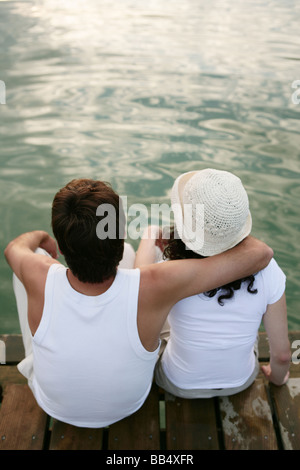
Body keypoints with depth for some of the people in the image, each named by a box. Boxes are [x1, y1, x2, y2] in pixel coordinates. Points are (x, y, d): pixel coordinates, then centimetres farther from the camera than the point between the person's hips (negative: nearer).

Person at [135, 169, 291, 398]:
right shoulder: (266, 271, -28)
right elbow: (282, 353, -17)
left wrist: (150, 238, 6)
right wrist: (278, 377, 7)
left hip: (179, 385, -1)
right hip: (240, 381, 2)